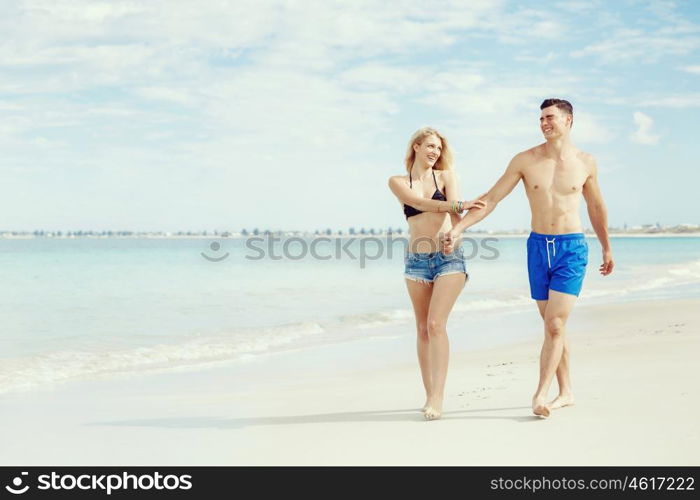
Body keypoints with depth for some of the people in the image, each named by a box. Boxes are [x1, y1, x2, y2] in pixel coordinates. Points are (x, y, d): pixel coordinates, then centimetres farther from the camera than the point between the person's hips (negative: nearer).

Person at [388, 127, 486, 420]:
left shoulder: (445, 176, 8)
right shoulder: (398, 182, 8)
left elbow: (455, 214, -6)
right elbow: (419, 202, -11)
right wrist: (458, 205, -21)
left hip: (449, 258, -2)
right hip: (416, 260, 2)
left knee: (436, 325, -13)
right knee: (423, 329, 4)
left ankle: (437, 397, -14)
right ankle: (430, 394, 13)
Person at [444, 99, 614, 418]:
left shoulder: (585, 163, 2)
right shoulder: (525, 160, 1)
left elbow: (596, 207, 16)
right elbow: (490, 199, -2)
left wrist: (607, 248, 23)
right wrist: (458, 228, -12)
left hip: (572, 249, -2)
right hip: (538, 247, 2)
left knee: (555, 325, -12)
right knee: (553, 326, 9)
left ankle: (540, 395, -9)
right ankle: (566, 392, 20)